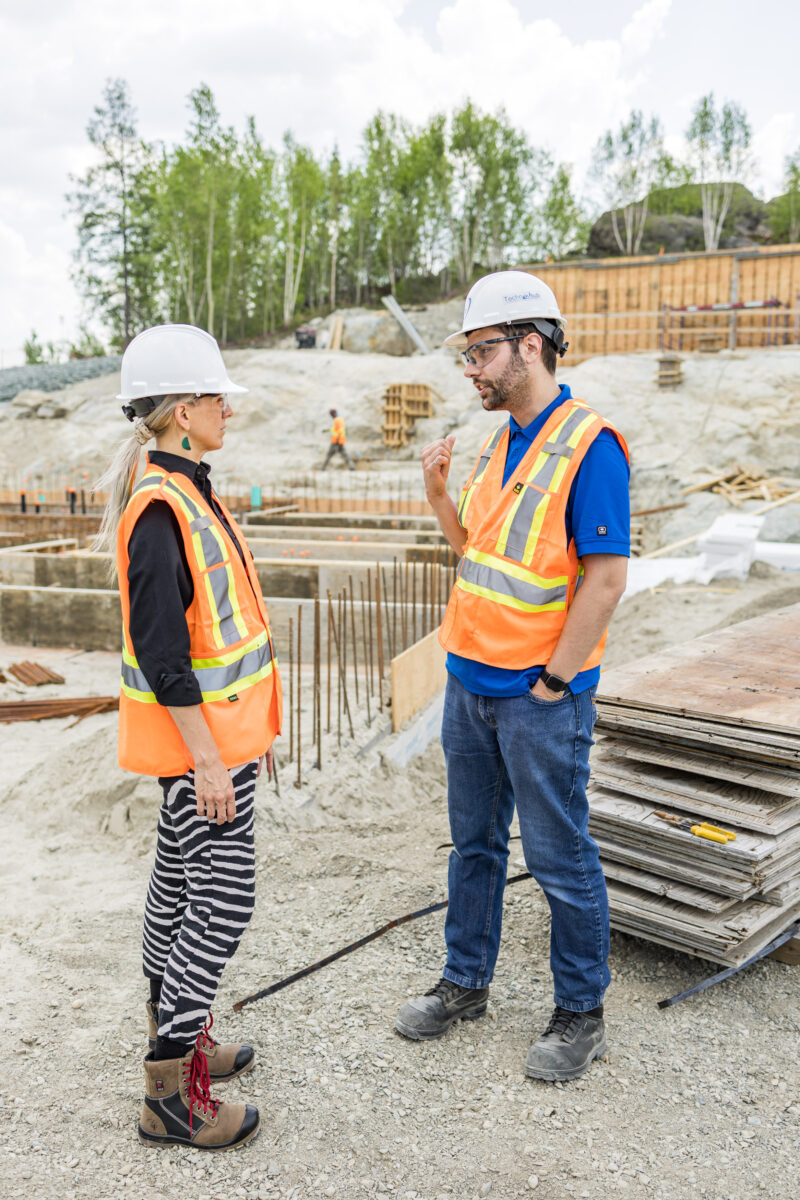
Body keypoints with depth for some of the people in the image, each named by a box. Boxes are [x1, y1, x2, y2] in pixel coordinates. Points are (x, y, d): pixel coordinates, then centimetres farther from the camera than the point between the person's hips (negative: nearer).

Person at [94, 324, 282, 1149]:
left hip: (218, 726, 10)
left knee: (177, 884, 19)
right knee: (222, 904, -2)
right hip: (196, 739, -10)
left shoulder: (189, 493, 10)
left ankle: (174, 1038, 36)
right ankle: (169, 1096, 13)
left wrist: (252, 723, 20)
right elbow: (160, 650, -24)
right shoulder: (159, 509, -22)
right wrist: (208, 758, -21)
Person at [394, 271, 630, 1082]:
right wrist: (439, 496, 1)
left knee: (560, 860, 7)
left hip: (540, 697, -7)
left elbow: (606, 575, -18)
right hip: (470, 682, 8)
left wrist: (550, 682, -16)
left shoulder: (587, 444, -15)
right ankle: (465, 982, 35)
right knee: (474, 842, 18)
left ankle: (580, 1013, 26)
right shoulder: (500, 443, 10)